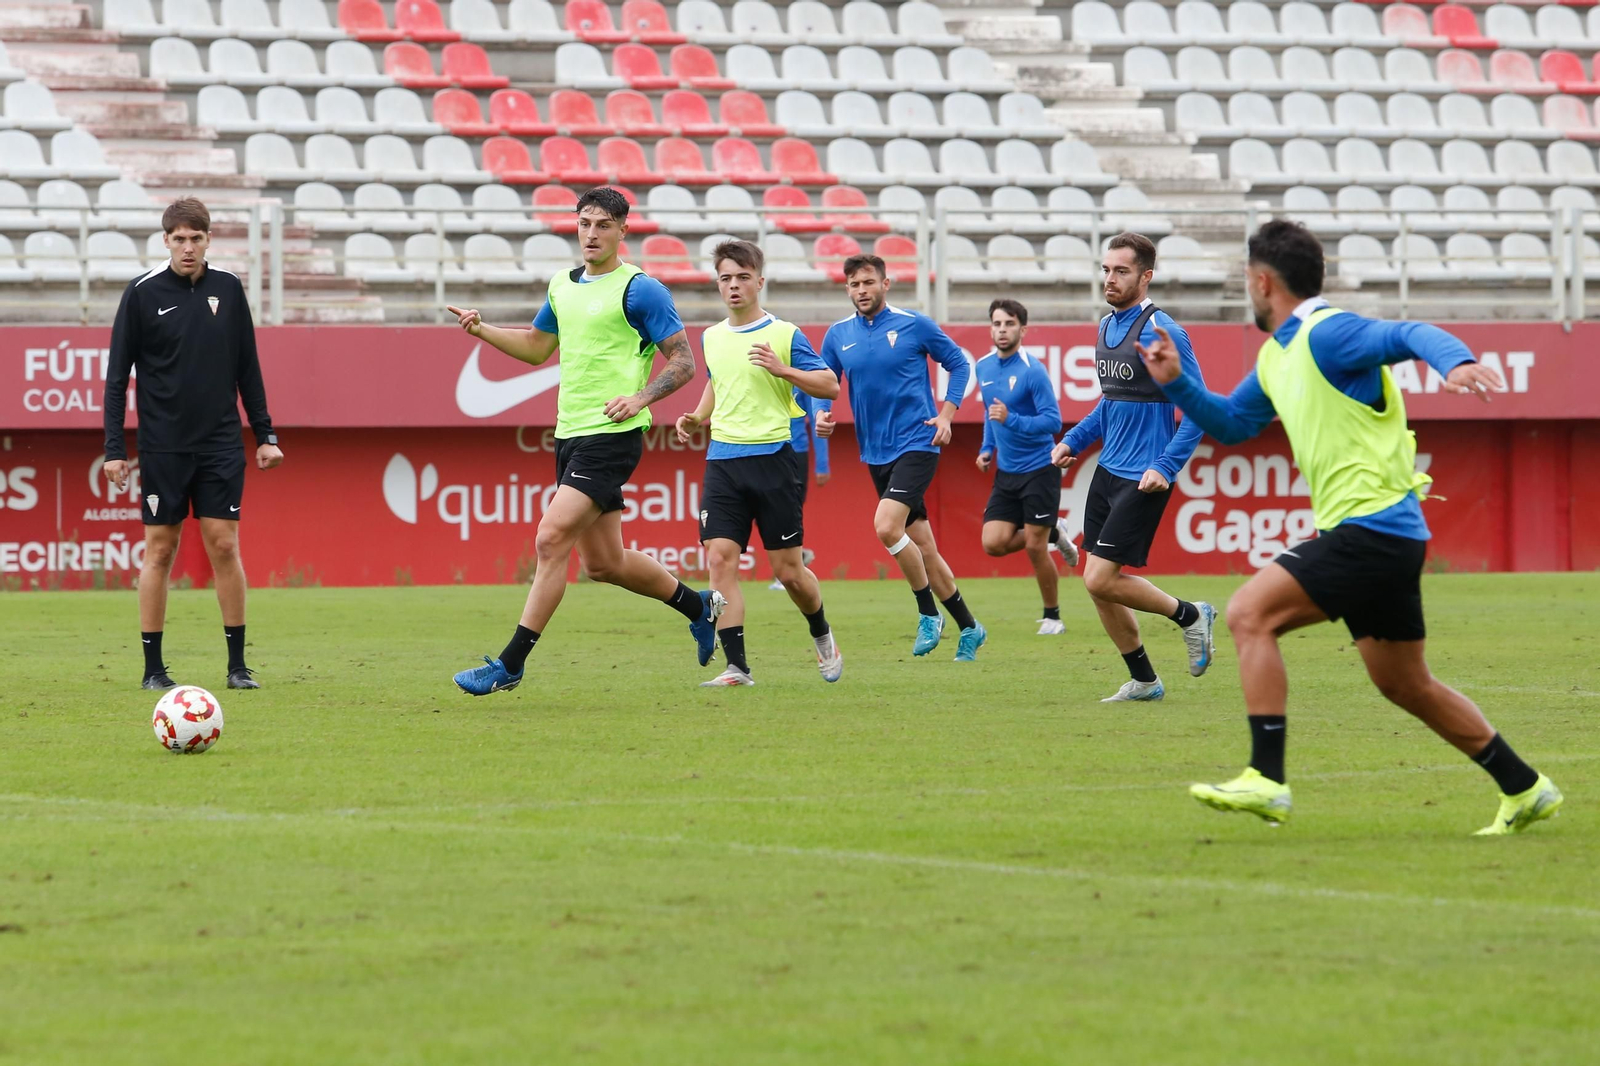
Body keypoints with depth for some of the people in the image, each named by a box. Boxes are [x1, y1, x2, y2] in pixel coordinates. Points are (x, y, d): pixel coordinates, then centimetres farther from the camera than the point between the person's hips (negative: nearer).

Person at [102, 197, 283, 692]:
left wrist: (265, 434, 8)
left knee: (224, 544, -2)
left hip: (220, 445, 2)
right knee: (159, 549, 1)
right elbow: (117, 375, -1)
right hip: (162, 446, -2)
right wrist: (115, 447, -6)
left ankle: (237, 665, 4)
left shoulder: (228, 288, 4)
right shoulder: (143, 293, -3)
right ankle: (153, 668, 7)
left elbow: (247, 367, 12)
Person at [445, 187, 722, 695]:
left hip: (611, 436, -8)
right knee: (603, 563, 14)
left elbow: (683, 360, -7)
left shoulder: (640, 289, -8)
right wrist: (482, 329, 12)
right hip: (571, 434, 9)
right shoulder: (563, 285, 14)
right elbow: (537, 347, 28)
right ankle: (700, 605, 35)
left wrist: (641, 397, -22)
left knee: (551, 540, -16)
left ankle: (510, 663, -14)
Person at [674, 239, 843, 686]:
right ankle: (736, 667, -9)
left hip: (773, 458, -4)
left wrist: (782, 369, -18)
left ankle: (822, 636, 31)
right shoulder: (711, 338, 12)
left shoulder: (784, 334, -3)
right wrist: (696, 418, 12)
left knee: (788, 570, 1)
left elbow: (830, 385, -4)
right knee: (720, 560, -10)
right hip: (722, 460, 4)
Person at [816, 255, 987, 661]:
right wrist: (820, 414, -7)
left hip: (917, 444, -5)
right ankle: (968, 628, 20)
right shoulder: (838, 335, 6)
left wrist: (946, 414, -6)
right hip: (876, 455, 5)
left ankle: (928, 613, -7)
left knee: (886, 526, -24)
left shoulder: (914, 325, -4)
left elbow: (958, 364, 5)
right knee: (922, 548, 7)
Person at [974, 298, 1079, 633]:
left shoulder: (1032, 371, -16)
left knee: (1035, 547, -4)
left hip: (1038, 470, -6)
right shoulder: (984, 368, 6)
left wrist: (1011, 420, -30)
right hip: (1006, 473, 6)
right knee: (994, 543, -5)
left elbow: (1053, 421, -19)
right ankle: (1054, 533, 22)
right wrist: (988, 448, 12)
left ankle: (1052, 616, 15)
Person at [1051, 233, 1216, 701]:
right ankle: (1143, 680, 19)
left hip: (1143, 478, -8)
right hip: (1108, 469, 8)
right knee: (1096, 582, 6)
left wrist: (1166, 467, -20)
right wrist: (1073, 440, 14)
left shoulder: (1162, 332, -14)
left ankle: (1190, 615, 9)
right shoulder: (1107, 326, 11)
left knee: (1100, 578, -12)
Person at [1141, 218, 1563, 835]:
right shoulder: (1276, 355, 17)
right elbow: (1231, 423, 29)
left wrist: (1455, 362, -48)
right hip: (1380, 535, 10)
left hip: (1372, 525, -10)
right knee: (1405, 685, 16)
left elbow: (1411, 334, -27)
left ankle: (1266, 780, -22)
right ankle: (1525, 790, 25)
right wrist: (1176, 383, 14)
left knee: (1250, 613, -17)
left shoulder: (1326, 335, -12)